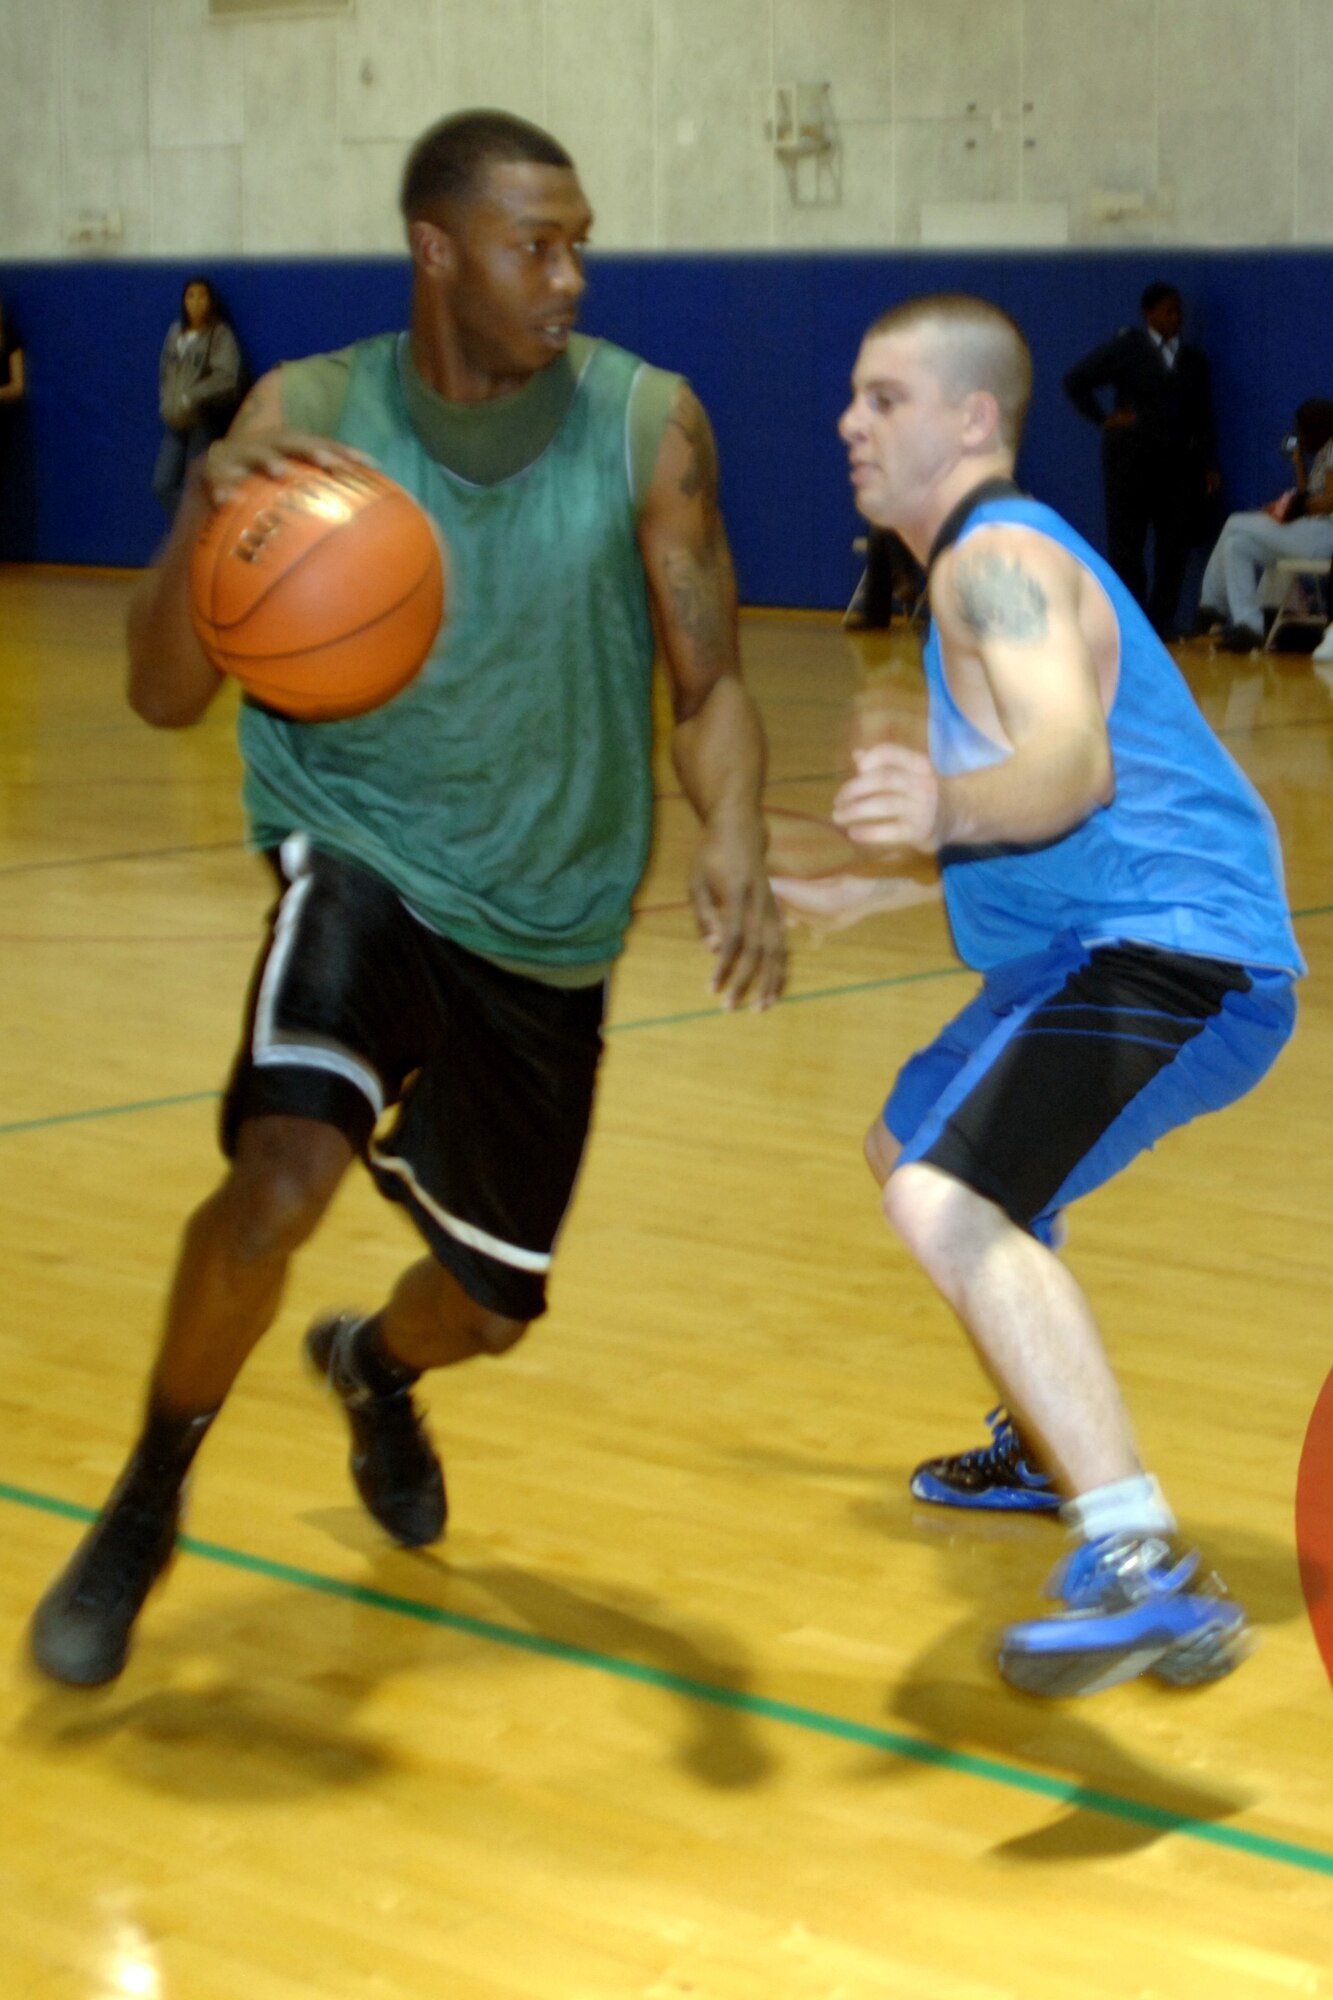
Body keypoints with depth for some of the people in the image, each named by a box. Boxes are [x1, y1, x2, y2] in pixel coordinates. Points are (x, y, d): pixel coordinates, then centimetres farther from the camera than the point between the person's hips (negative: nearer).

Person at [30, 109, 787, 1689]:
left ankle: (373, 1367, 55)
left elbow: (706, 684, -8)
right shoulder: (308, 415, -13)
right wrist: (209, 511, -33)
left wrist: (733, 848, -29)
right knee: (283, 1172, -30)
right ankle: (149, 1498, -2)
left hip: (549, 926, 3)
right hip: (364, 857, -2)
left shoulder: (646, 425, -12)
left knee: (494, 1304, 15)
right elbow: (163, 697, -13)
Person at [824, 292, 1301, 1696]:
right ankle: (1059, 1446, 44)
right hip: (1108, 949, 11)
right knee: (915, 1145, 30)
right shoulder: (990, 559, 21)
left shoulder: (999, 558, -13)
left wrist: (953, 804, -53)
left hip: (1171, 953, -11)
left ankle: (1148, 1579, -40)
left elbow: (1072, 760, -33)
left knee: (950, 1203, -31)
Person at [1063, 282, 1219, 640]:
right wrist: (1104, 420, -3)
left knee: (1175, 545, -2)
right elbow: (1075, 381, 1)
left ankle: (1162, 620, 6)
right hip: (1130, 459, -4)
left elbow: (1203, 419, 15)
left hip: (1179, 462, 4)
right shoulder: (1125, 347, 2)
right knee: (1126, 544, -2)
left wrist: (1209, 465, 7)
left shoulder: (1193, 359, 15)